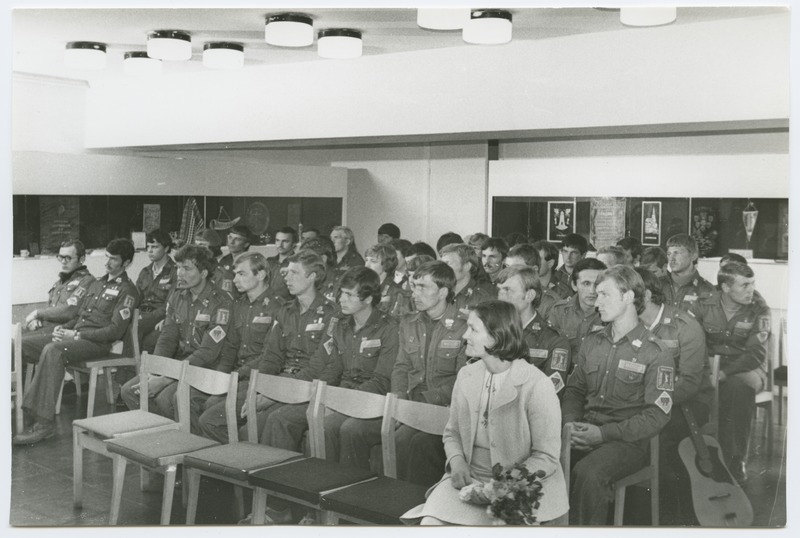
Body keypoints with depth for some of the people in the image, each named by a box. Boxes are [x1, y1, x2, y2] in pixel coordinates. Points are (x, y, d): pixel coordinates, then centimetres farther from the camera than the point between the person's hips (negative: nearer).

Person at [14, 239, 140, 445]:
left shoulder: (127, 291, -3)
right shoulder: (96, 284, 24)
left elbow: (115, 331, -12)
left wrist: (76, 335, -15)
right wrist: (64, 327, 5)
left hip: (98, 343, -8)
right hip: (76, 333, 9)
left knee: (53, 350, -35)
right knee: (22, 345, -8)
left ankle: (44, 423, -35)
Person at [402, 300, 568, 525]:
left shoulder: (537, 386, -12)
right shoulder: (466, 375, 5)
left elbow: (547, 457, -10)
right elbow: (452, 433, 15)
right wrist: (457, 462, -6)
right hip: (469, 480, 4)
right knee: (432, 520, -21)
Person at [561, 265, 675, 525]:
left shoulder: (655, 353, -3)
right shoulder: (592, 343, 16)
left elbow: (657, 415, -8)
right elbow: (574, 389, 20)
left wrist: (604, 433, -16)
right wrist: (571, 423, -2)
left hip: (627, 441, -4)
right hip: (586, 433, 5)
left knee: (586, 473, -33)